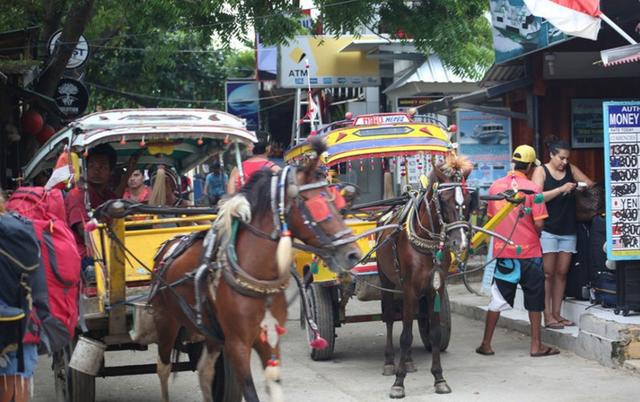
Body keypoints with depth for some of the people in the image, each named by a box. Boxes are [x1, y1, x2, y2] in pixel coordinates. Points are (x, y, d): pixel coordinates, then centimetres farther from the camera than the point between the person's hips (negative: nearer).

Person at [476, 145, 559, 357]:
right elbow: (538, 223, -13)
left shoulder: (495, 186, 1)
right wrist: (535, 235, 8)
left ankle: (486, 344, 12)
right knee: (534, 300, 10)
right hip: (529, 252, -3)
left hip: (503, 252, 3)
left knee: (497, 300, 10)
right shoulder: (532, 188, -11)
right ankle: (536, 345, 13)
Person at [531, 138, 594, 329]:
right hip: (548, 229, -5)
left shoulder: (571, 169, 11)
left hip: (568, 229, 5)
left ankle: (556, 313, 13)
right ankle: (548, 316, -1)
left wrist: (582, 187, -7)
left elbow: (591, 184, 14)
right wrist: (561, 189, -18)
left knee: (562, 273, 7)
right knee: (548, 273, -3)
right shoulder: (541, 171, -1)